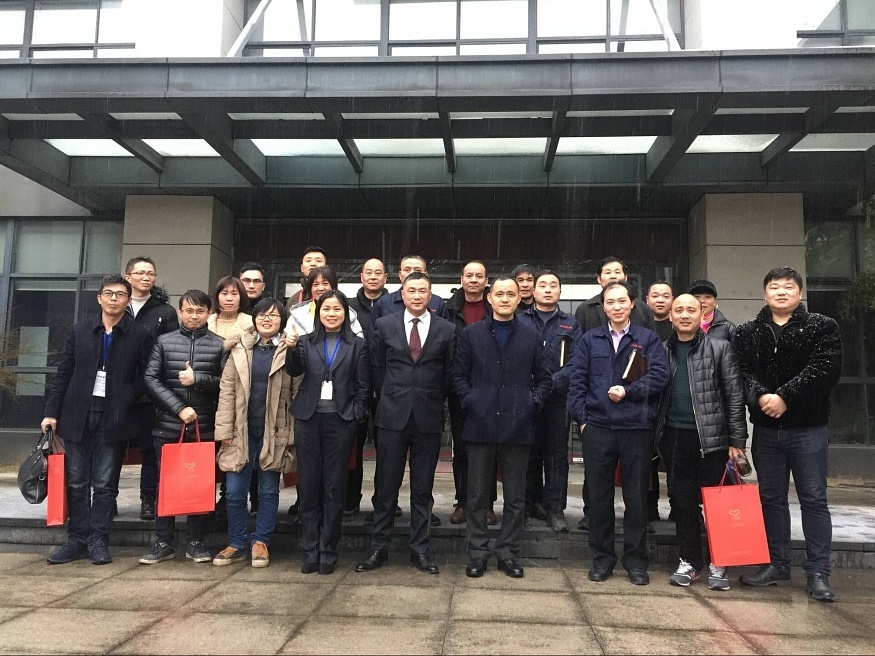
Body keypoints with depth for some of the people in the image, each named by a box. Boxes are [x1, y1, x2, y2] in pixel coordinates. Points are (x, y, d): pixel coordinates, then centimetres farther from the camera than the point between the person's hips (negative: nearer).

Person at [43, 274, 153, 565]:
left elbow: (143, 379, -1)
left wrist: (124, 407, -11)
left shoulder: (140, 335, 0)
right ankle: (77, 539, 20)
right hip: (76, 418, 3)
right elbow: (62, 375, 8)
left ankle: (98, 541, 14)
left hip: (113, 421, -3)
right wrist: (52, 412, 2)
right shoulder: (78, 331, 9)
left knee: (105, 485, 4)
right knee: (76, 483, 10)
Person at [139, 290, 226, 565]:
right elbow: (151, 379, -1)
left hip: (204, 426, -1)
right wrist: (179, 408, -11)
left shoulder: (220, 345, 3)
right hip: (168, 425, 1)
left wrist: (197, 379, -14)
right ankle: (164, 542, 18)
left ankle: (196, 542, 17)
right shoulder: (164, 341, 6)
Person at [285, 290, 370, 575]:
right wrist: (292, 347, -24)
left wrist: (356, 415, -6)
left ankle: (328, 552, 14)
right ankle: (309, 551, 16)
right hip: (308, 419, 2)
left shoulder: (357, 345, 5)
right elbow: (294, 370, -7)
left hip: (340, 421, -1)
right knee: (308, 485, 5)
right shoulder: (307, 341, 9)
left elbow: (363, 386, 4)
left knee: (334, 487, 3)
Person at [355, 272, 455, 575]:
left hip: (429, 417, 0)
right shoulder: (385, 326, 4)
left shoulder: (446, 329, 3)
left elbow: (449, 373, 8)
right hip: (393, 415, 0)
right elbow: (376, 368, 10)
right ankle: (379, 547, 18)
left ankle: (420, 550, 19)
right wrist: (388, 399, 8)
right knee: (386, 485, 6)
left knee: (422, 488, 8)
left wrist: (435, 402, 6)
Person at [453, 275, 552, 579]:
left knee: (515, 497, 8)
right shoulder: (471, 334, 7)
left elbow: (543, 378, 12)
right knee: (477, 495, 7)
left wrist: (534, 403, -2)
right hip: (480, 425, 0)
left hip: (518, 426, 1)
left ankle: (508, 554, 21)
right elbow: (459, 375, 7)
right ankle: (478, 553, 19)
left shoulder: (531, 337, 9)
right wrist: (469, 402, -5)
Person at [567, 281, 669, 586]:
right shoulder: (590, 340, 10)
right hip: (597, 427, 1)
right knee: (599, 495, 8)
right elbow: (577, 380, 5)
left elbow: (660, 375, -5)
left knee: (636, 495, 6)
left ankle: (635, 559, 20)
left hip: (637, 427, -1)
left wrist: (628, 391, -14)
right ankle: (602, 557, 21)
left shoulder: (648, 339, 6)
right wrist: (582, 417, -2)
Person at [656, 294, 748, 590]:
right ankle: (689, 561, 21)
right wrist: (656, 437, 4)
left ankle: (717, 564, 19)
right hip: (674, 436, 3)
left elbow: (734, 396, -1)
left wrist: (737, 441, -6)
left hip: (711, 436, -2)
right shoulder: (662, 351, 9)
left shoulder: (720, 348, 1)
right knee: (682, 501, 9)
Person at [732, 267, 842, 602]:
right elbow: (742, 373, -5)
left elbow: (824, 370, -14)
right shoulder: (746, 333, 6)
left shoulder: (823, 328, 0)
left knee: (814, 499, 4)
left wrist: (784, 396, -22)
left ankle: (818, 573, 13)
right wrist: (760, 397, -24)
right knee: (771, 498, 11)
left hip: (809, 428, -2)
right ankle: (776, 565, 23)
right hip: (766, 429, 3)